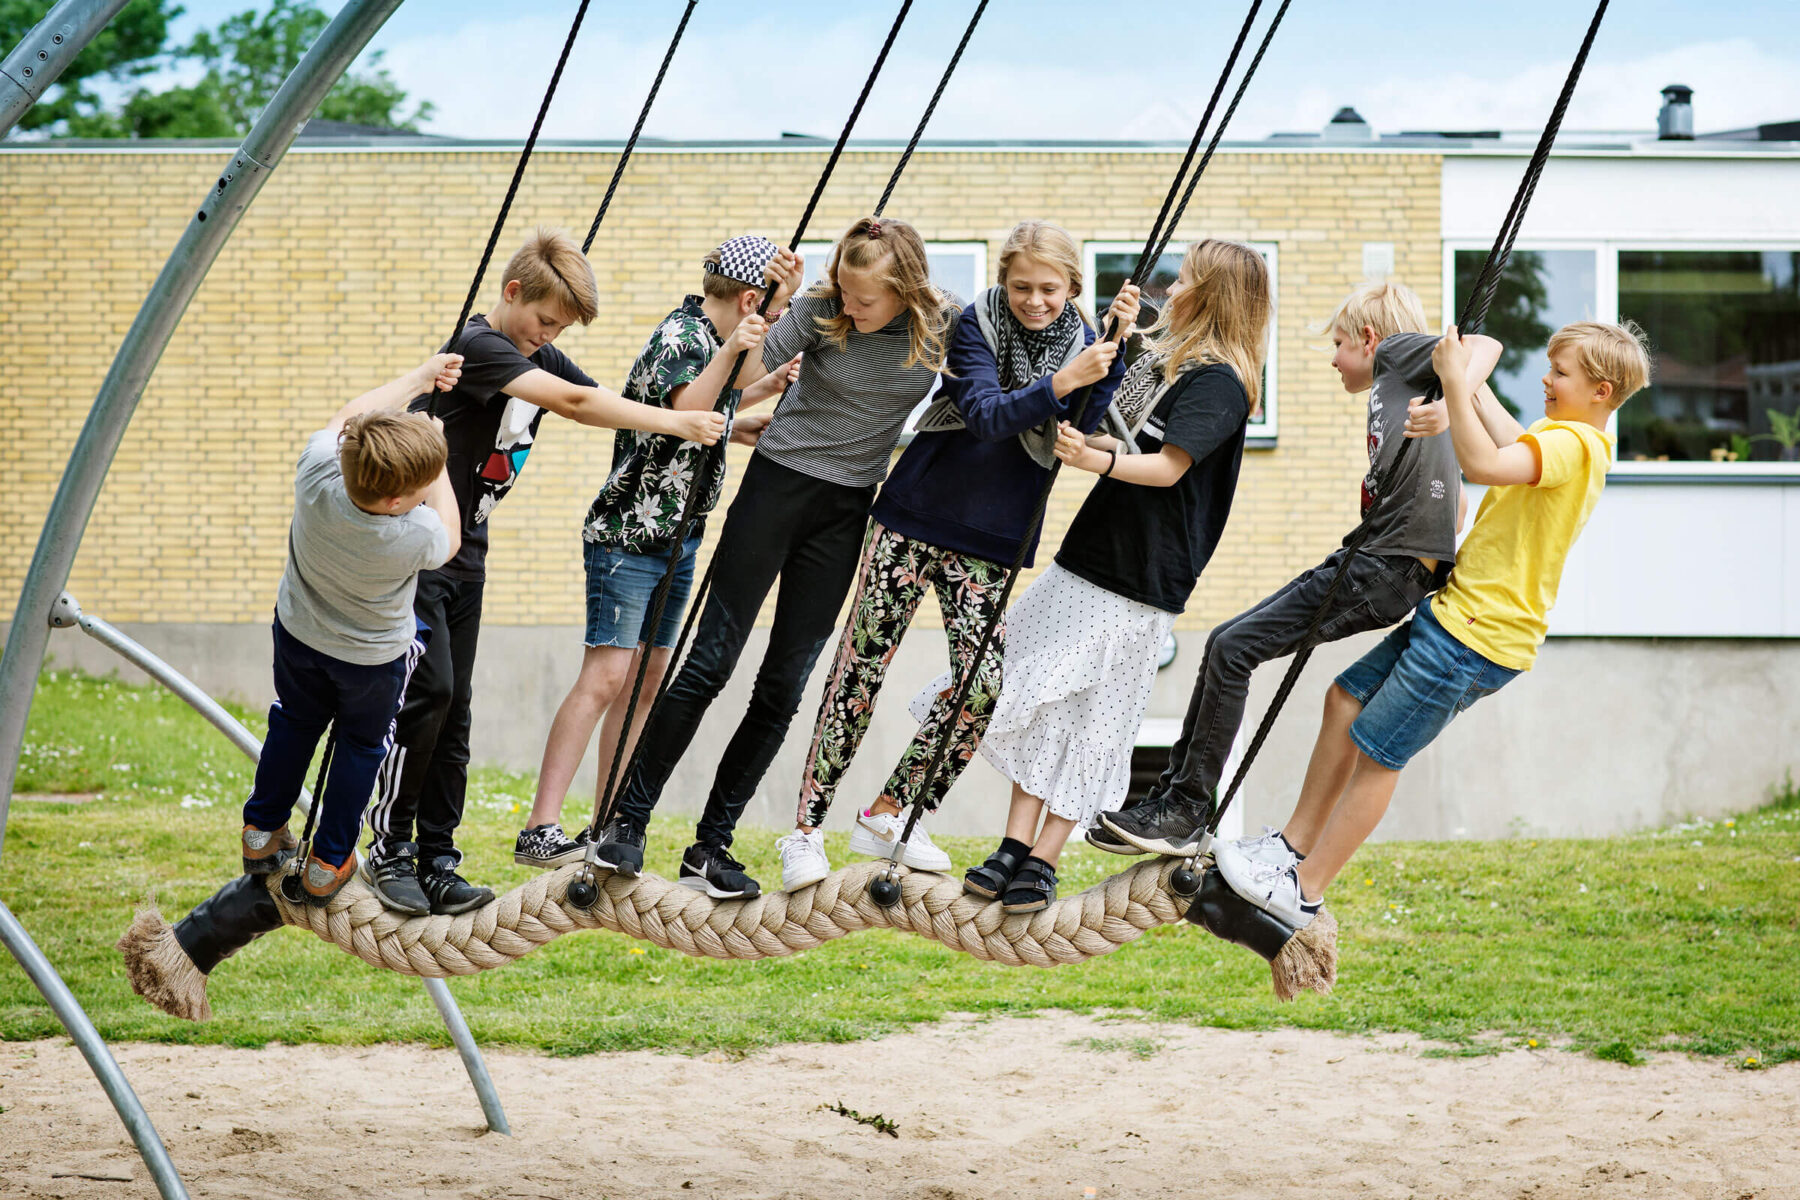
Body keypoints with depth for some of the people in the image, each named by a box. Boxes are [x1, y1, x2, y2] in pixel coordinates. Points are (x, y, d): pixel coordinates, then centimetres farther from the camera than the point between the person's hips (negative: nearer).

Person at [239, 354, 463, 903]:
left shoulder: (316, 472, -34)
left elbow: (348, 418, -11)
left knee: (294, 723, 27)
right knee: (362, 743, 22)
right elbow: (449, 540, -13)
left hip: (299, 632, 3)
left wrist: (421, 377, -3)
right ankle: (328, 863, 31)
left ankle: (262, 832, 42)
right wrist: (438, 472, -7)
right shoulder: (415, 536, -40)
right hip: (375, 657, -3)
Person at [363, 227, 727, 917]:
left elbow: (605, 409, 7)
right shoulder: (476, 346, -19)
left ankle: (436, 861, 6)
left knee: (454, 707, 5)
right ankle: (388, 850, -4)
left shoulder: (541, 358, 9)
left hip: (464, 556, 8)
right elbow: (576, 403, -27)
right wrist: (676, 424, -24)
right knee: (428, 691, -14)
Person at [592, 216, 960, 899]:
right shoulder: (821, 309, -12)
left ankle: (710, 847, 9)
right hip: (778, 483, -2)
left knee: (783, 687, 2)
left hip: (846, 511, 2)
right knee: (709, 663, -5)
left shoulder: (945, 324, -6)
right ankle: (628, 820, 2)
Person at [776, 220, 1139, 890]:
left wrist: (1116, 350, -24)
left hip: (991, 539, 3)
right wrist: (1058, 384, -35)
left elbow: (1086, 432, -15)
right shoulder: (978, 325, -8)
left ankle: (887, 816, 10)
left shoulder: (1081, 342, 0)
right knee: (862, 666, -4)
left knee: (983, 683, -7)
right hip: (916, 517, -3)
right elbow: (986, 415, -22)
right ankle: (807, 829, 2)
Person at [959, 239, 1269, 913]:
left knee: (1091, 717, -5)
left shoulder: (1219, 383, -13)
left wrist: (1096, 459, -38)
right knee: (1036, 698, 0)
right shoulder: (1168, 359, 16)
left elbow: (1167, 467, -24)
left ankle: (1042, 861, -2)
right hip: (1088, 554, 8)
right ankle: (1015, 846, -1)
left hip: (1140, 580, -8)